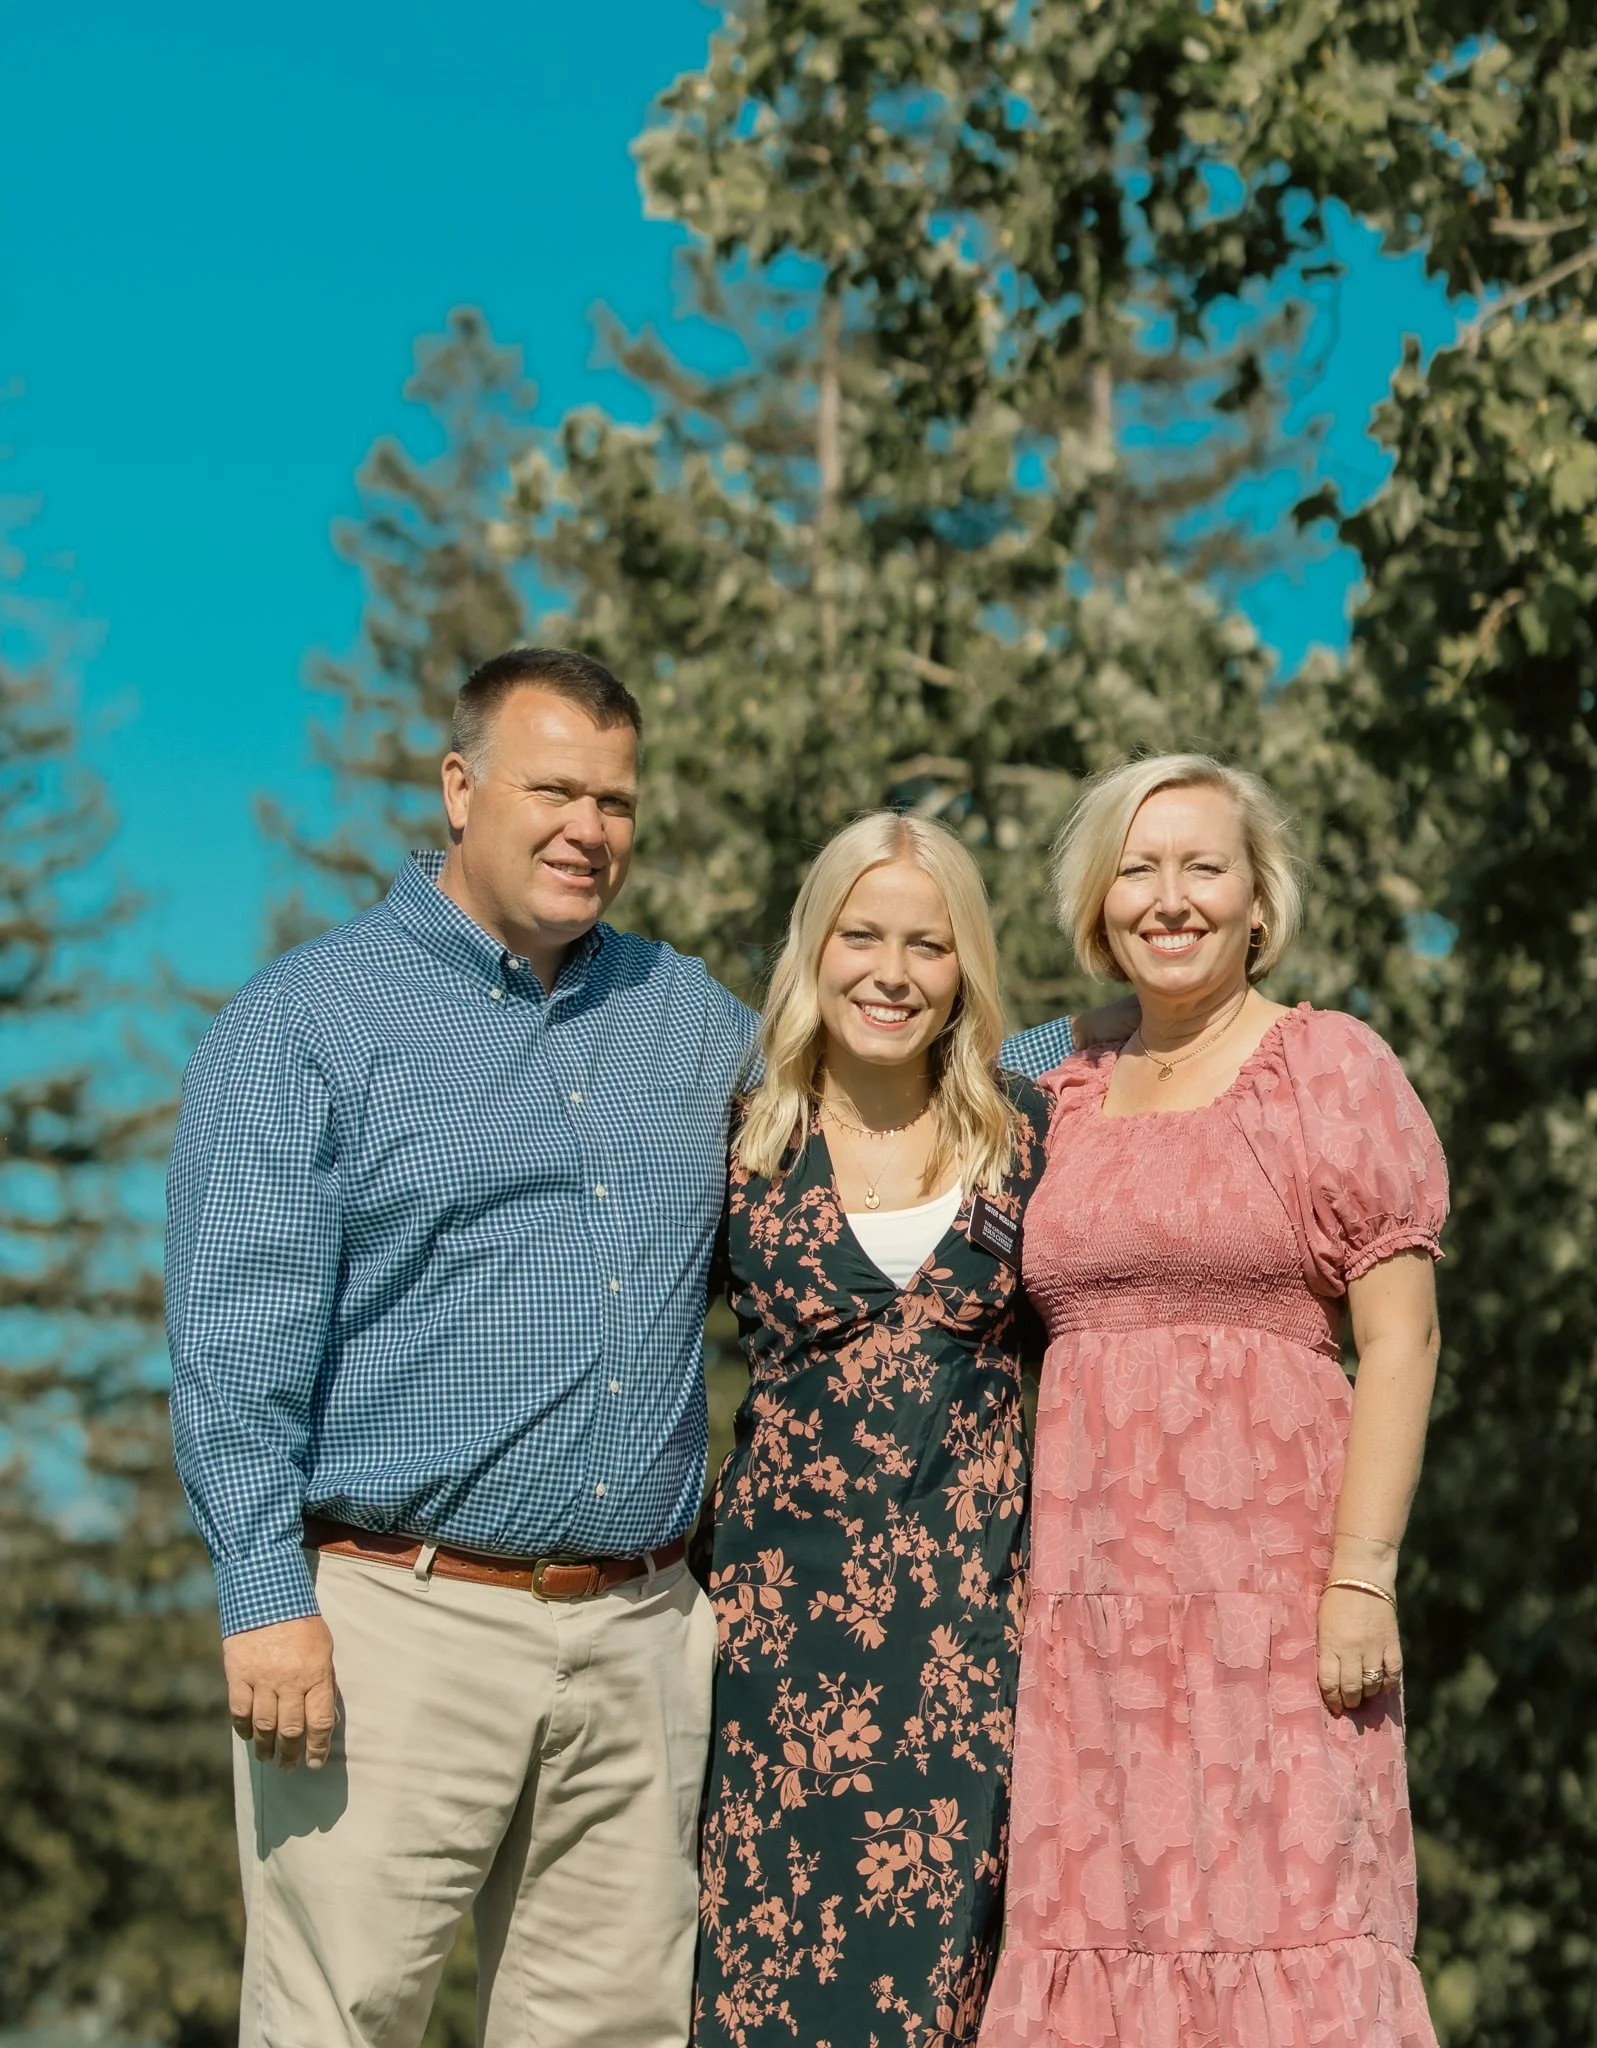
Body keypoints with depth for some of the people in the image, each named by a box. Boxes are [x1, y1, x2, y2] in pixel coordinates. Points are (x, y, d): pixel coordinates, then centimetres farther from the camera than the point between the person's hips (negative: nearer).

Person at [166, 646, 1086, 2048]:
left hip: (640, 1633, 5)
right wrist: (268, 1601, -14)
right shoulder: (307, 1023, 0)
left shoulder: (686, 1018, 17)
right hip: (399, 1621, -5)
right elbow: (237, 1340, -6)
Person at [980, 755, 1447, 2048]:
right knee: (1094, 1920, 4)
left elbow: (1401, 1335, -6)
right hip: (1089, 1590, 5)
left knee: (1282, 1912, -7)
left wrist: (1363, 1574, -14)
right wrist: (1017, 1572, 10)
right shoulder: (1068, 1100, 15)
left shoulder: (1331, 1067, 1)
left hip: (1266, 1573, -5)